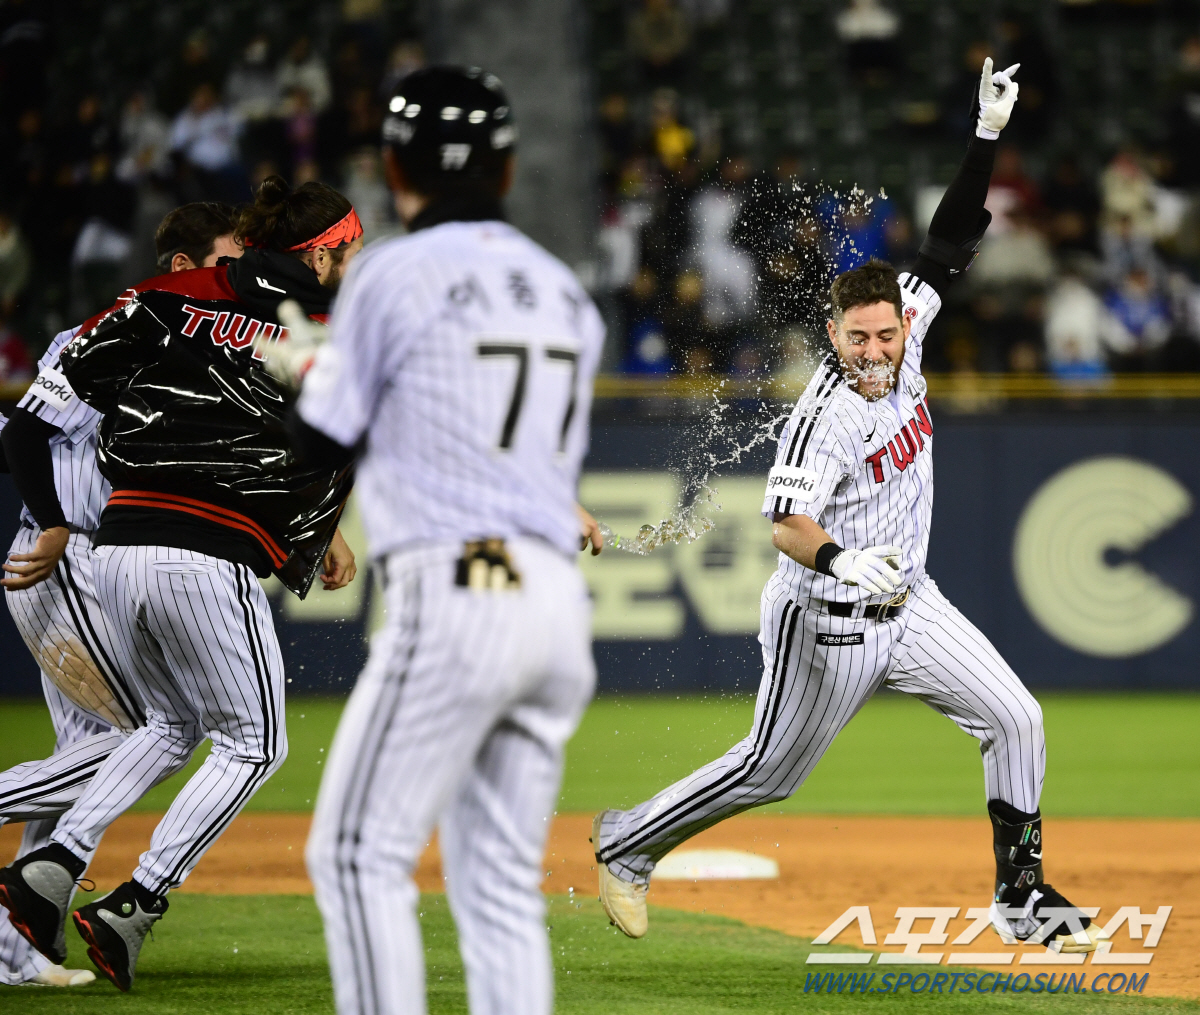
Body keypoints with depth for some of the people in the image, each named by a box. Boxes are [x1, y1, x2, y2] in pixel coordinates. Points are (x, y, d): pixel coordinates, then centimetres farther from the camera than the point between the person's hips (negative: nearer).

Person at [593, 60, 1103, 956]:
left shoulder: (904, 339, -4)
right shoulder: (826, 416, -25)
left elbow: (948, 249, 1)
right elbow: (788, 523, -34)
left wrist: (988, 136, -7)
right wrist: (844, 562, -54)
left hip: (908, 603, 7)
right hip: (826, 620, -7)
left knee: (1015, 720, -1)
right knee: (771, 772, 5)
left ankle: (1021, 897, 6)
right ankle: (627, 843, 25)